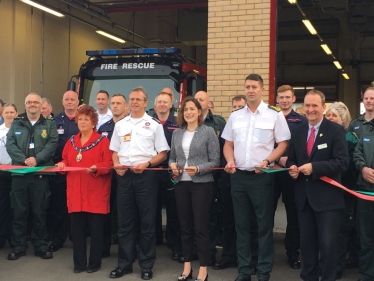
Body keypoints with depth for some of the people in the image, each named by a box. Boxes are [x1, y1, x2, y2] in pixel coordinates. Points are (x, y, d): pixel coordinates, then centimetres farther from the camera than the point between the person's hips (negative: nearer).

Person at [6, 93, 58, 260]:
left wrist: (37, 159, -17)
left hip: (41, 173, -1)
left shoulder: (49, 124, 8)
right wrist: (24, 160, -14)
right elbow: (10, 144, 1)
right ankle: (19, 246, 14)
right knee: (19, 211, 4)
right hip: (19, 172, 1)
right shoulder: (16, 124, 12)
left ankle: (41, 246, 14)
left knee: (39, 211, 5)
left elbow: (52, 144, -5)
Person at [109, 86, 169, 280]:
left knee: (147, 222, 3)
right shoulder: (120, 125, 14)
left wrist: (147, 164, -14)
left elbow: (163, 154, 1)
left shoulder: (154, 124, 2)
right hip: (124, 175, 4)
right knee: (124, 222, 8)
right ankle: (124, 263, 18)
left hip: (145, 175, -3)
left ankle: (147, 265, 12)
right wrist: (116, 165, -3)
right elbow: (114, 151, 17)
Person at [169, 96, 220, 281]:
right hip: (181, 184, 5)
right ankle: (187, 265, 22)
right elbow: (172, 156, 16)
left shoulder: (208, 132, -4)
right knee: (185, 225, 11)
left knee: (201, 226, 0)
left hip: (201, 184, -5)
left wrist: (198, 169, -20)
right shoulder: (177, 133, 10)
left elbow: (215, 161, -6)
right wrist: (172, 165, -5)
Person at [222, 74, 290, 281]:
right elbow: (228, 144, 13)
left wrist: (266, 161, -16)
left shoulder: (274, 115, -3)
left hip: (262, 176, -4)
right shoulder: (235, 116, 9)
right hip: (238, 176, 4)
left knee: (264, 224, 3)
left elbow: (283, 144, -3)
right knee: (241, 224, 11)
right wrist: (230, 162, -5)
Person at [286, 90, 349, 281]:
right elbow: (291, 158, 17)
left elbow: (342, 162, -14)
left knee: (327, 245, 0)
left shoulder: (335, 130, -6)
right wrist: (292, 167, -6)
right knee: (306, 243, 14)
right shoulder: (297, 132, 12)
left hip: (327, 197, -5)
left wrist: (314, 167, -22)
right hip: (304, 196, 5)